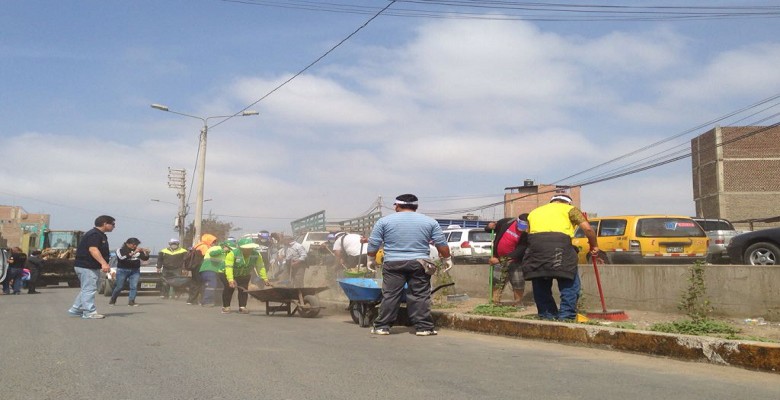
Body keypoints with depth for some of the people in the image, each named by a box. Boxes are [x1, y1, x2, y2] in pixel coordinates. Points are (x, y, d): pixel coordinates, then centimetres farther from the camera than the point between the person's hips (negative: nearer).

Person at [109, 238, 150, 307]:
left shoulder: (138, 251, 8)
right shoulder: (121, 250, -4)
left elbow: (145, 258, 3)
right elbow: (122, 257, -24)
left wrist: (146, 253, -18)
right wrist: (134, 253, -31)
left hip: (135, 271, 3)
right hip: (122, 270, -3)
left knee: (134, 286, -9)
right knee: (119, 287, 2)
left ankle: (131, 301, -6)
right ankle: (112, 300, 23)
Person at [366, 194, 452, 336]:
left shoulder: (384, 221, 4)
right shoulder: (430, 221, 7)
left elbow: (373, 244, 5)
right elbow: (441, 244, 7)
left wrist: (371, 259, 19)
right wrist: (447, 258, 20)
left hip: (393, 264, 0)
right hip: (419, 264, 1)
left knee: (390, 295, 4)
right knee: (420, 296, 5)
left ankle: (382, 326, 6)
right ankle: (423, 327, 4)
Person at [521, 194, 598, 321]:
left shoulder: (534, 211, 34)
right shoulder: (570, 209, 22)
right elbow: (588, 229, 10)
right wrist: (594, 246, 24)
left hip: (534, 244, 4)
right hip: (560, 244, -4)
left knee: (540, 286, 16)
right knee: (570, 285, 7)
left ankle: (547, 317, 19)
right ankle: (565, 317, 2)